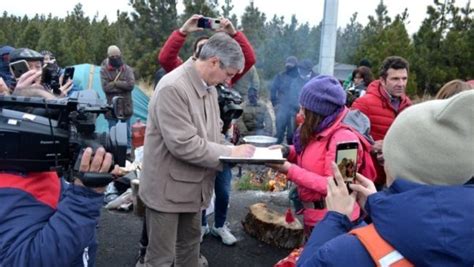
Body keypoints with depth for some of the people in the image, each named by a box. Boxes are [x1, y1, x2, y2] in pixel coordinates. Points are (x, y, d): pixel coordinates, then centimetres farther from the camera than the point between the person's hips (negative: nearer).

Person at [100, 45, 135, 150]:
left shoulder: (127, 69, 2)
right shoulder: (104, 70, -2)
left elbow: (131, 84, -13)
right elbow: (106, 87, -14)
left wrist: (115, 83, -14)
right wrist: (123, 86, -13)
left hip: (125, 106, 1)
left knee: (127, 133, 11)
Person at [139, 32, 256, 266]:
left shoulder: (209, 87, 6)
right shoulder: (173, 88, -24)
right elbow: (183, 144, -28)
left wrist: (232, 151, -6)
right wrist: (229, 154, -20)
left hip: (193, 186, 9)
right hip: (168, 188, -8)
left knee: (190, 246, 23)